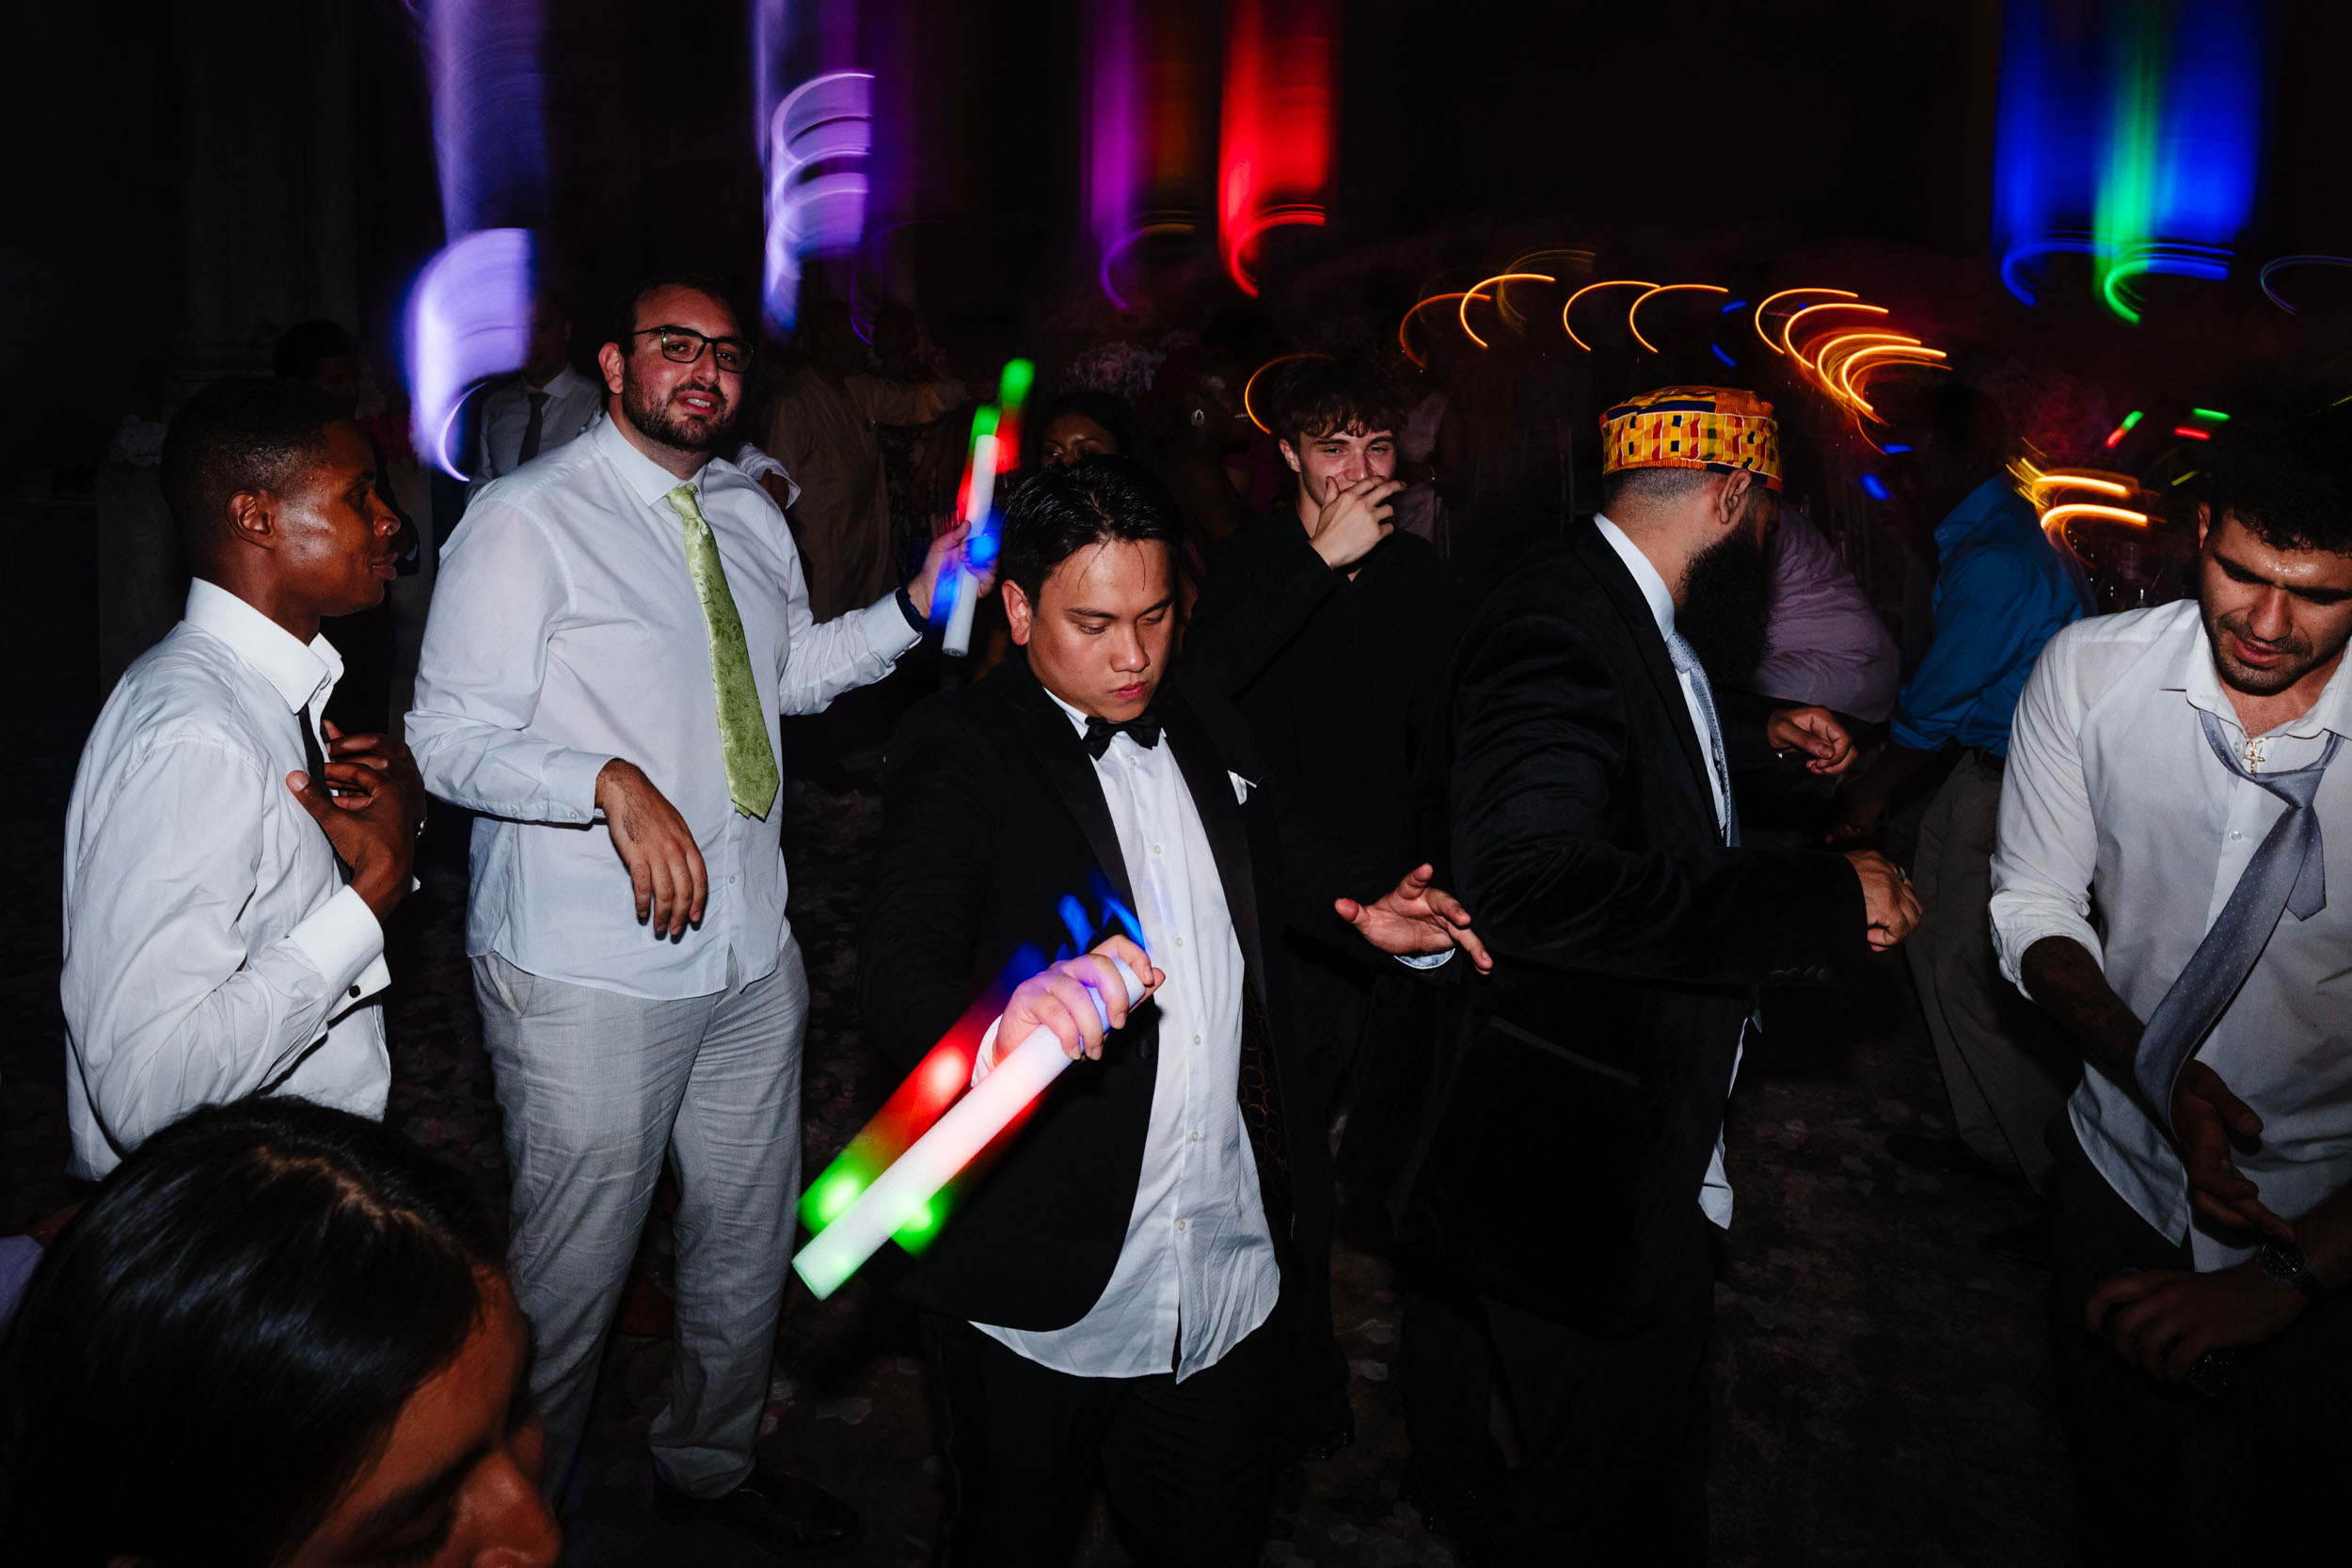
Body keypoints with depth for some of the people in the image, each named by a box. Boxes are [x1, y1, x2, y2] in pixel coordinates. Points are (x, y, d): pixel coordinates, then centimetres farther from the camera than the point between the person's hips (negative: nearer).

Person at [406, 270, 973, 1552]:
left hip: (751, 951, 7)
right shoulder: (526, 519, -12)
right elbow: (451, 736, -16)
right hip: (589, 975, -7)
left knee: (748, 1249, 21)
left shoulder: (750, 518, 10)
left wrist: (914, 606, 7)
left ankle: (709, 1466, 45)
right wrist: (612, 783, -31)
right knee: (571, 1276, 6)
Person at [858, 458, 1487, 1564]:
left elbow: (1277, 871, 22)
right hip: (1043, 1302, -5)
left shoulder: (1210, 736, 7)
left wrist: (1367, 914, 1)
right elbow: (898, 981, -24)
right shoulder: (959, 752, -12)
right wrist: (1003, 1026, -46)